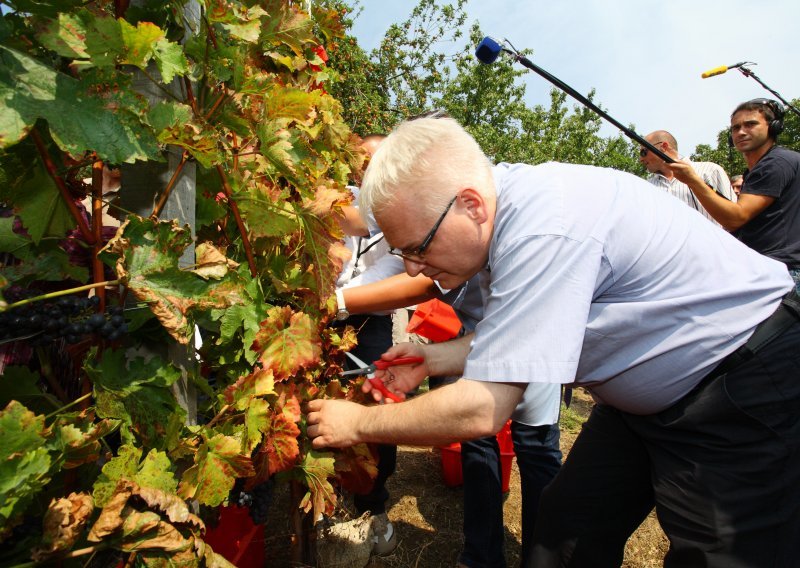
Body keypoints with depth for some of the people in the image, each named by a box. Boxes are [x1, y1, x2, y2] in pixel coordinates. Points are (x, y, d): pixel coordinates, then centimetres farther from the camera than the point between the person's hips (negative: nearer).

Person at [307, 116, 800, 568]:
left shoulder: (544, 231, -35)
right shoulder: (509, 208, -6)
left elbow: (481, 411, -32)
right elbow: (516, 337, 8)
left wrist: (358, 424, -18)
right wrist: (431, 359, -1)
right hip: (656, 386, 8)